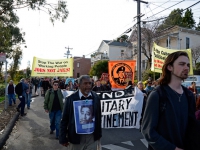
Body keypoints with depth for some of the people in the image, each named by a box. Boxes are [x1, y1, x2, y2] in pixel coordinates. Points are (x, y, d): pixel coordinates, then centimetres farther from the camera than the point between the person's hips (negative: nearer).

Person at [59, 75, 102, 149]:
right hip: (76, 137, -2)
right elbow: (64, 120, -5)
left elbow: (98, 117, 7)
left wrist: (98, 134, 10)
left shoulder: (96, 97, -1)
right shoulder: (70, 99, -10)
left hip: (92, 138, 2)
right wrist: (63, 138, -4)